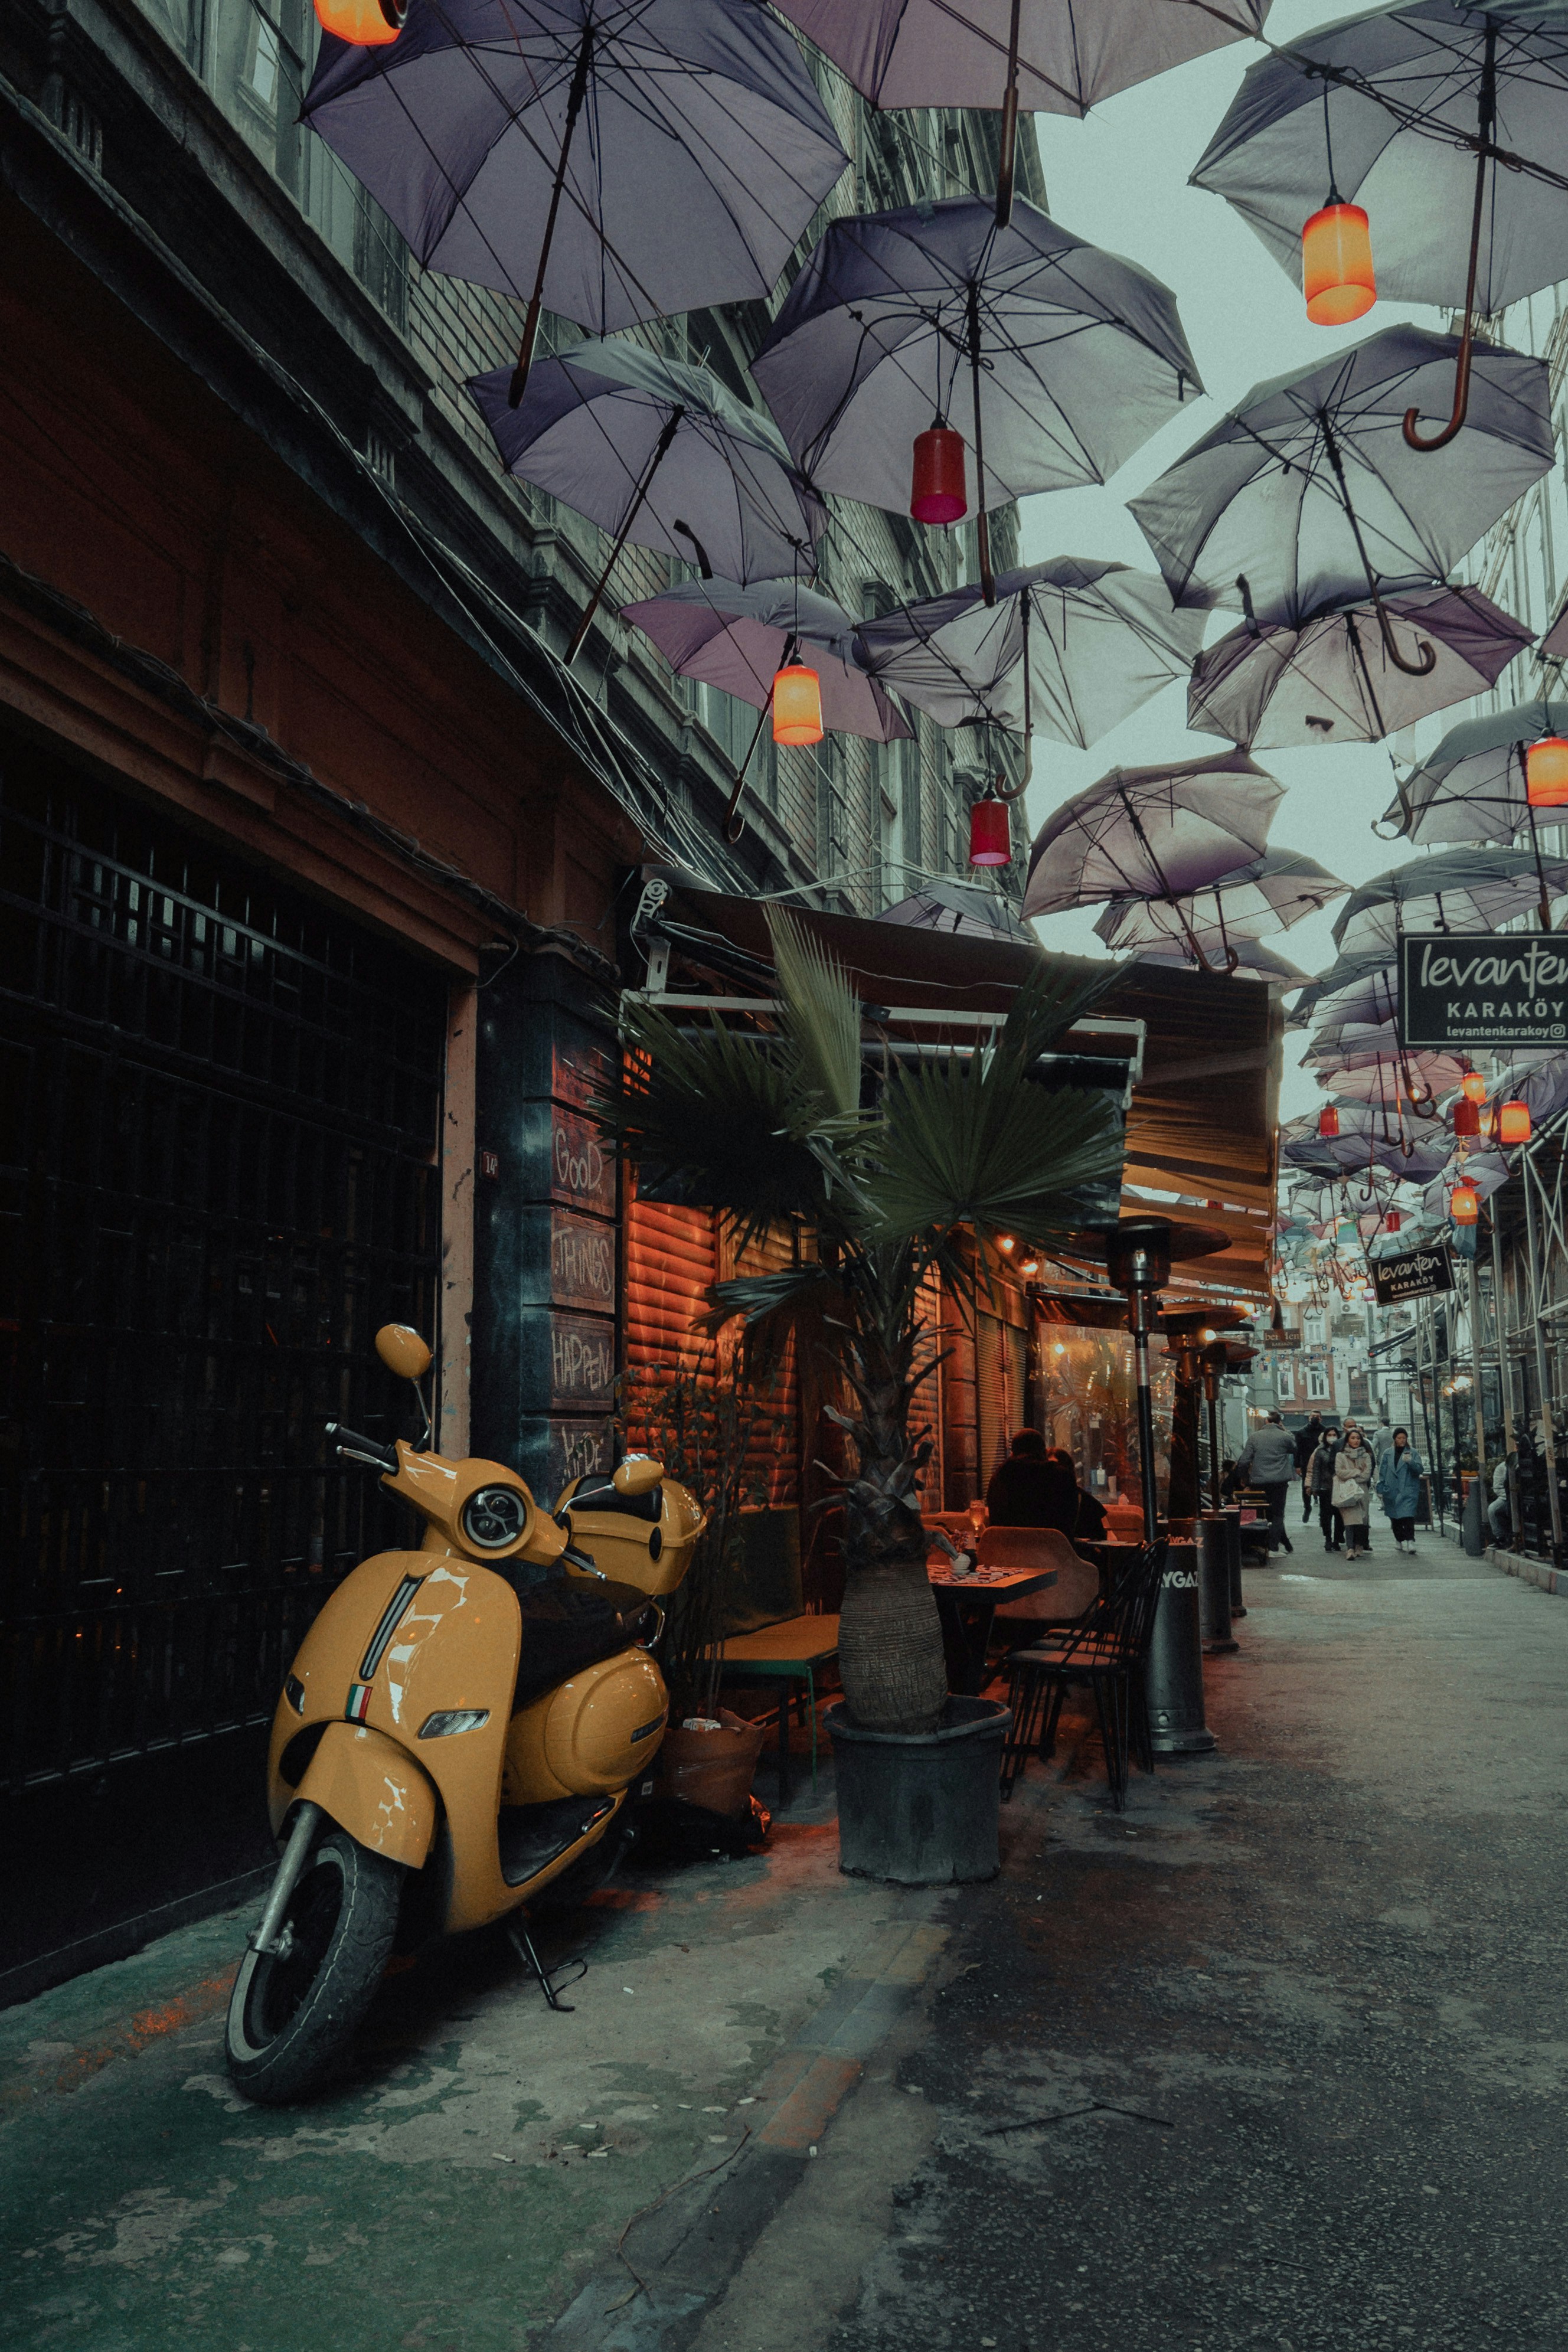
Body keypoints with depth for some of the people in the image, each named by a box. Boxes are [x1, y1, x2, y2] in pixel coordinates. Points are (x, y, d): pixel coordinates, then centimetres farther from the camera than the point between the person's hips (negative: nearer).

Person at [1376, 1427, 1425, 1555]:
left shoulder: (1413, 1453, 4)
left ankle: (1410, 1541, -15)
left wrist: (1410, 1462, -25)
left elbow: (1419, 1469, -5)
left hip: (1408, 1490, -3)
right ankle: (1399, 1540, 23)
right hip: (1391, 1490, 3)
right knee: (1394, 1517, 9)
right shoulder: (1388, 1453, 10)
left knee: (1408, 1516, -15)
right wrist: (1380, 1490, 8)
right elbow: (1382, 1472, 11)